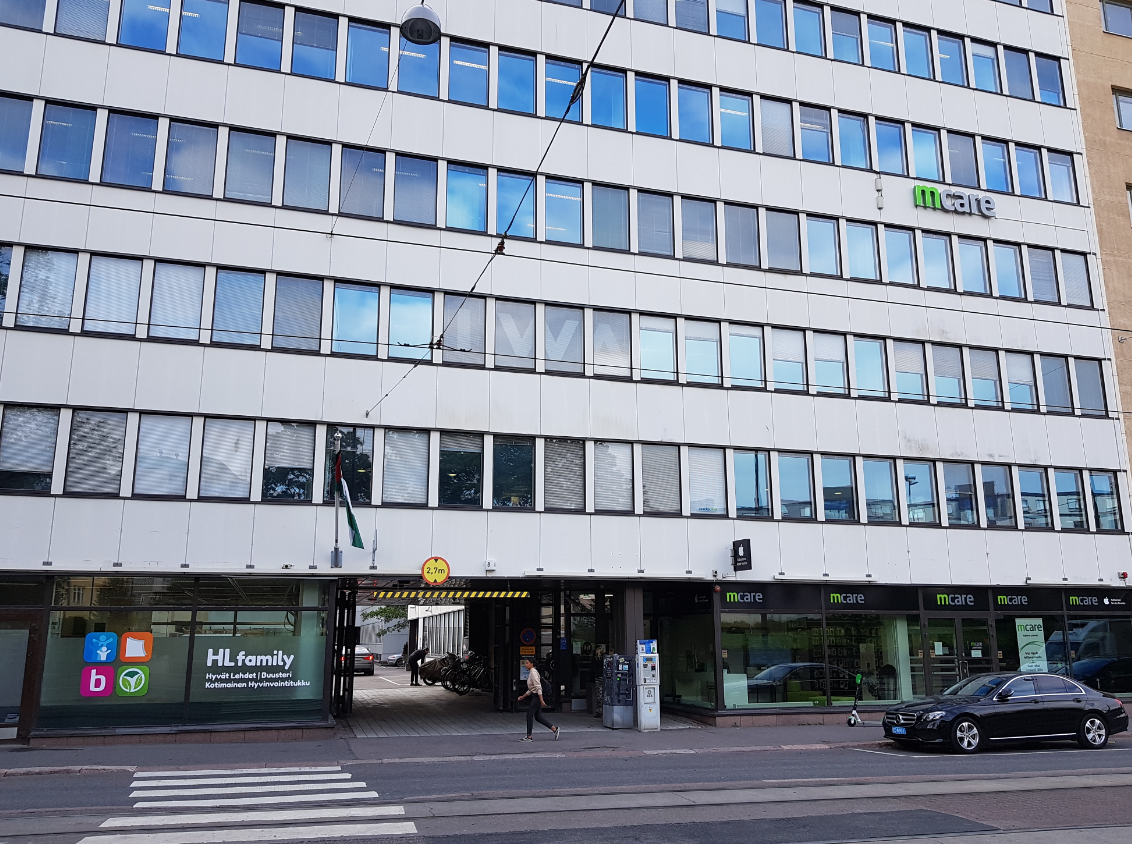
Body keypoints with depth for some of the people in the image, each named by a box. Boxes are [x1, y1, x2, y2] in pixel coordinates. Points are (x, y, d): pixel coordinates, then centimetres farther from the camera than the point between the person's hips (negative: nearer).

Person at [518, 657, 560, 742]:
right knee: (538, 717, 10)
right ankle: (555, 729, 12)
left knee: (529, 715, -3)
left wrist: (541, 700, -26)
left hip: (537, 696, -10)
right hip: (535, 696, 10)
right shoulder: (531, 673, 15)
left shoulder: (533, 673, -16)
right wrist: (523, 696, 19)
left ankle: (529, 736, 4)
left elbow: (538, 687, -22)